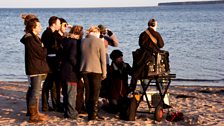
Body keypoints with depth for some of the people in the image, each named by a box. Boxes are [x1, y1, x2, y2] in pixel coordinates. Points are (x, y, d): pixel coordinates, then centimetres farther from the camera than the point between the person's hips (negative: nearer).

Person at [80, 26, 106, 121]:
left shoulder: (83, 41, 7)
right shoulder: (99, 41, -7)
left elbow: (81, 56, 14)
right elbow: (103, 58, -7)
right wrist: (104, 72, -1)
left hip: (85, 70, 5)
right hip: (96, 70, -4)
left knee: (88, 92, 10)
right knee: (95, 92, 2)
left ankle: (89, 113, 12)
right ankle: (94, 114, -1)